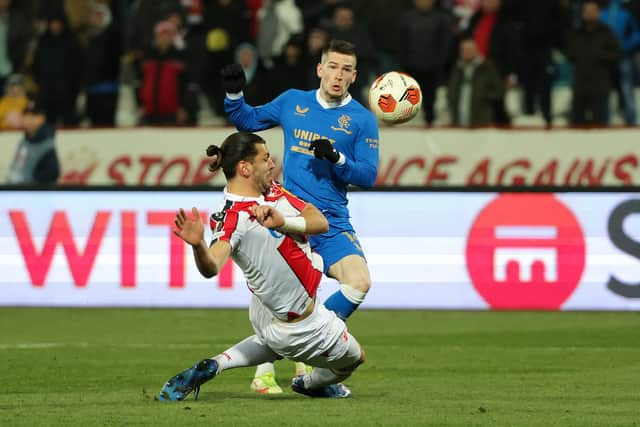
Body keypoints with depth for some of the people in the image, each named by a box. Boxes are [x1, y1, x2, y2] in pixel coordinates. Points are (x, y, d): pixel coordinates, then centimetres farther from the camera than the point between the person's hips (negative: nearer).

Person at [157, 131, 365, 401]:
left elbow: (321, 223, -14)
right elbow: (212, 267, -48)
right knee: (353, 358, 19)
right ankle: (311, 384, 49)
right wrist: (198, 245, -69)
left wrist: (282, 222, -32)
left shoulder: (271, 190, -6)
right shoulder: (232, 217, -32)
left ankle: (211, 367, 24)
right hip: (300, 325, -8)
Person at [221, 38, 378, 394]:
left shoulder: (362, 119, 4)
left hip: (332, 220, 1)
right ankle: (264, 371, 2)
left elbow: (368, 176, -2)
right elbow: (248, 120, 24)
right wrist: (234, 93, 6)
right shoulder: (293, 102, 10)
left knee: (359, 282, -18)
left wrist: (336, 158, -18)